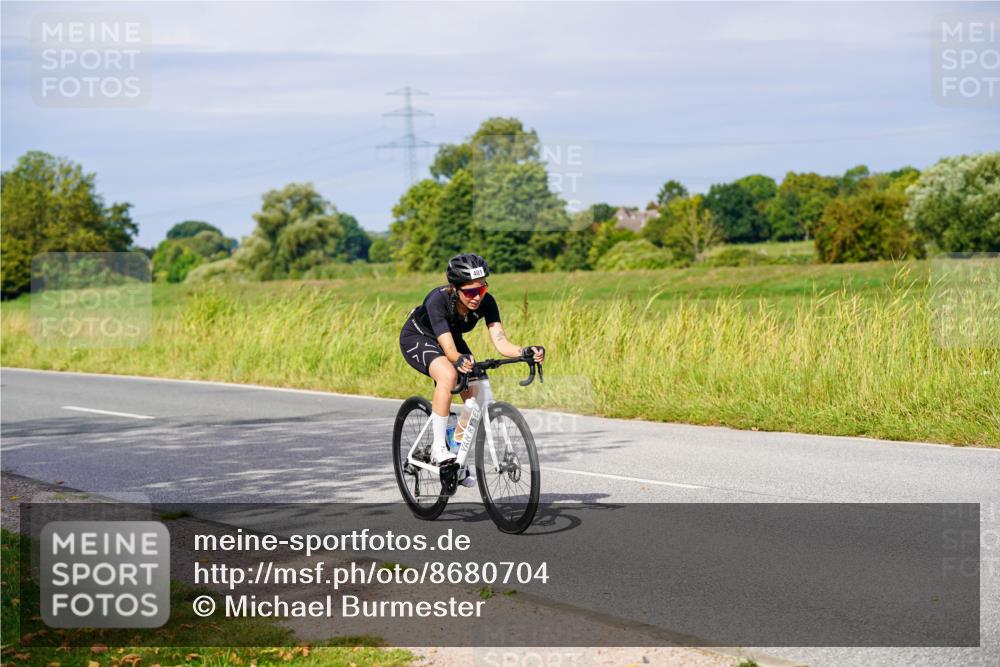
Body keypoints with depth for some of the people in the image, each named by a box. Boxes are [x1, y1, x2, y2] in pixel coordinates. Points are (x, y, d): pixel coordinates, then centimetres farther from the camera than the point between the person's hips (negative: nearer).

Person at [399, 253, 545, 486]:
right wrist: (461, 361, -66)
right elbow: (449, 349, -44)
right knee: (448, 375, -36)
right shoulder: (438, 300, -37)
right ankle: (439, 448, -25)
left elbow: (500, 342, -33)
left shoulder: (486, 302, -25)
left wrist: (525, 352, -51)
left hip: (451, 339, 5)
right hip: (417, 338, -5)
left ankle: (458, 458, 9)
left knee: (478, 394, -11)